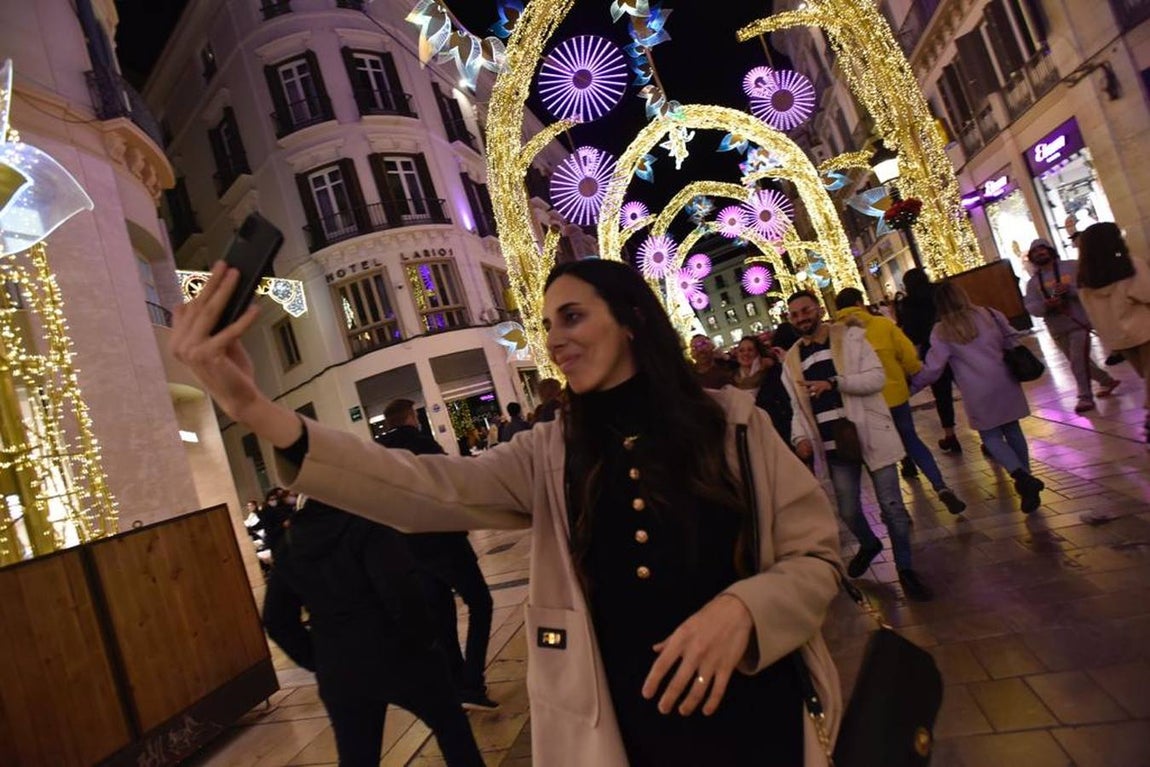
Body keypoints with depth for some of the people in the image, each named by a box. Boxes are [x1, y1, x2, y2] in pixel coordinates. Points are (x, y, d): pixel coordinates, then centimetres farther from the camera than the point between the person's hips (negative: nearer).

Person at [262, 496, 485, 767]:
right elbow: (401, 591, -26)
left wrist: (317, 661, 15)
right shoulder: (367, 523, -15)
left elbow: (276, 620, 10)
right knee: (450, 722, 18)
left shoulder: (289, 544, 5)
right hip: (395, 654, -5)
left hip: (337, 674, 5)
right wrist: (423, 639, -11)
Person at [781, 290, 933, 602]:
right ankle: (869, 545, 42)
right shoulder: (792, 360, 7)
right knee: (848, 511, 10)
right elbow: (798, 406, 10)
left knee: (892, 506, 2)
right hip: (834, 445, 3)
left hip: (870, 434, -3)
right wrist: (800, 436, -7)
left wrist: (834, 382, -24)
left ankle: (905, 569, 21)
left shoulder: (850, 337, -4)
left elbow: (877, 378, -13)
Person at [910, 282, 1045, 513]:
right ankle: (1026, 479, 20)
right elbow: (1012, 340, 11)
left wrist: (912, 385, 3)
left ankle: (1021, 476, -12)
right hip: (1005, 383, 4)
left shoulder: (941, 332, -8)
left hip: (979, 393, -4)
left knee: (991, 436, 7)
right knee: (1013, 430, 15)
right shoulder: (989, 314, 4)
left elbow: (932, 368, -9)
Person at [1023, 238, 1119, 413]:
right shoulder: (1033, 282, 7)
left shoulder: (1072, 266, -1)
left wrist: (1071, 289, -24)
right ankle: (1107, 381, 38)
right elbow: (1030, 306, -4)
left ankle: (1085, 397, -2)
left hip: (1078, 322, -5)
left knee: (1078, 361, -12)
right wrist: (1045, 306, -24)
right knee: (1078, 362, 16)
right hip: (1057, 329, 5)